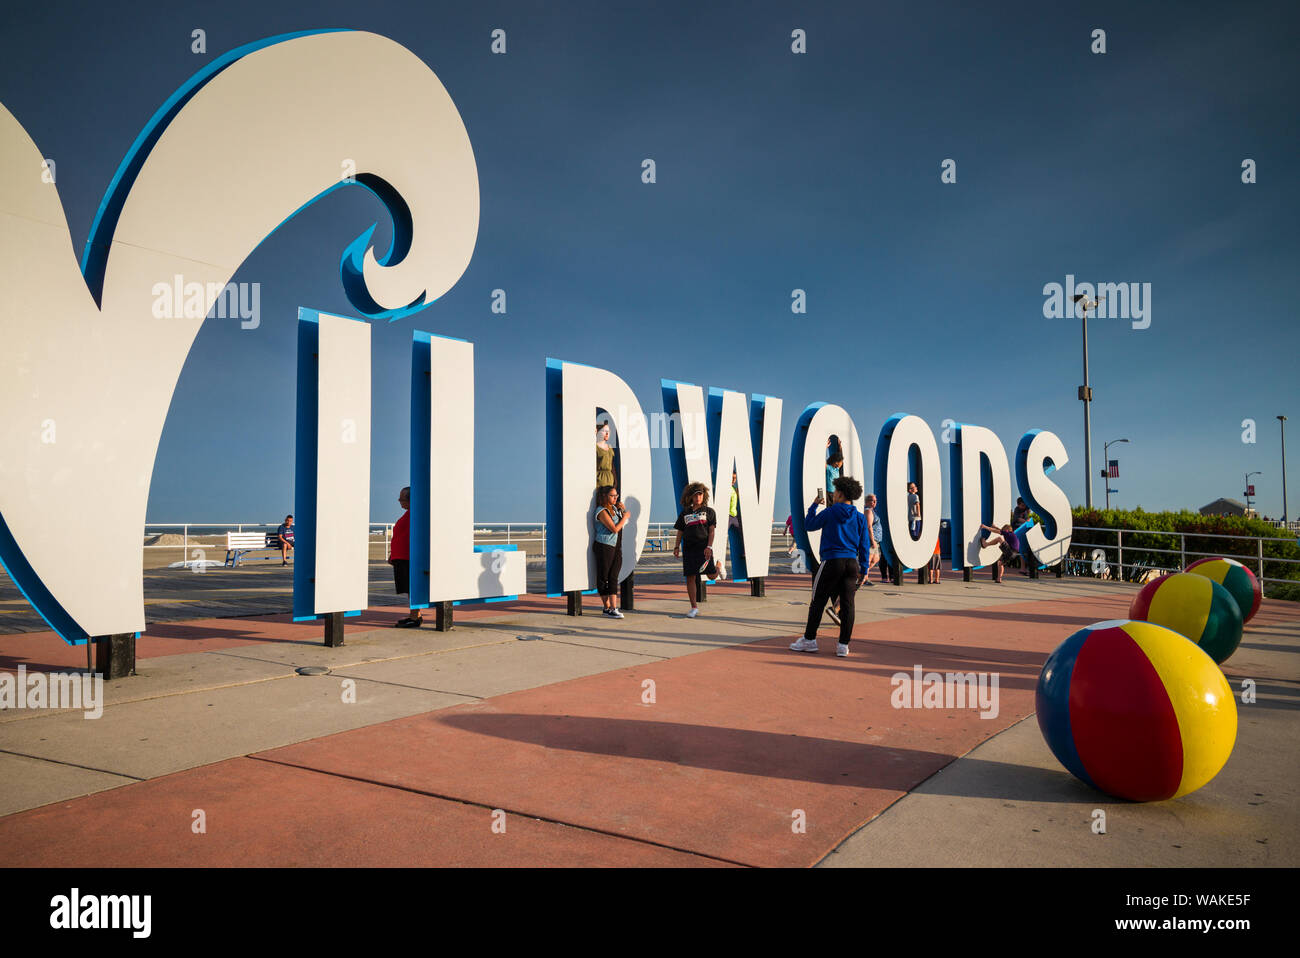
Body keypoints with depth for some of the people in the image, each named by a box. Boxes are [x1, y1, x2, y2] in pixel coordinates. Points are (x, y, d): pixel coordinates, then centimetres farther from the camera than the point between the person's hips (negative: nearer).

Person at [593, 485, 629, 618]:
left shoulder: (614, 508, 13)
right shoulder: (602, 512, -12)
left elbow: (624, 524, 27)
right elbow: (614, 529, -18)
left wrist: (622, 509, 11)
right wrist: (625, 516, -5)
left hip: (616, 547, 7)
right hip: (604, 547, -7)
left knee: (613, 578, 1)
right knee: (603, 577, 2)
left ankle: (613, 608, -2)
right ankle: (607, 607, 10)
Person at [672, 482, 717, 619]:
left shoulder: (709, 512, 6)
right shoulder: (685, 513, 13)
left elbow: (712, 531, 0)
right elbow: (680, 532, 15)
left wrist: (709, 546, -12)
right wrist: (676, 546, 3)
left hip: (704, 547, -2)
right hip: (689, 548, 2)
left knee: (711, 575, -9)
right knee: (690, 577, -1)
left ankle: (718, 567, 30)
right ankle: (694, 607, 8)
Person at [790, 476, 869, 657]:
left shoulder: (829, 512, -4)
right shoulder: (860, 517, 7)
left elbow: (808, 525, 7)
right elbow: (864, 545, 8)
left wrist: (813, 506, 19)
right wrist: (863, 569, 13)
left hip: (832, 561, -4)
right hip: (852, 563, 4)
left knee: (818, 601, 6)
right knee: (847, 603, 4)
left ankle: (809, 639, 12)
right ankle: (843, 645, 3)